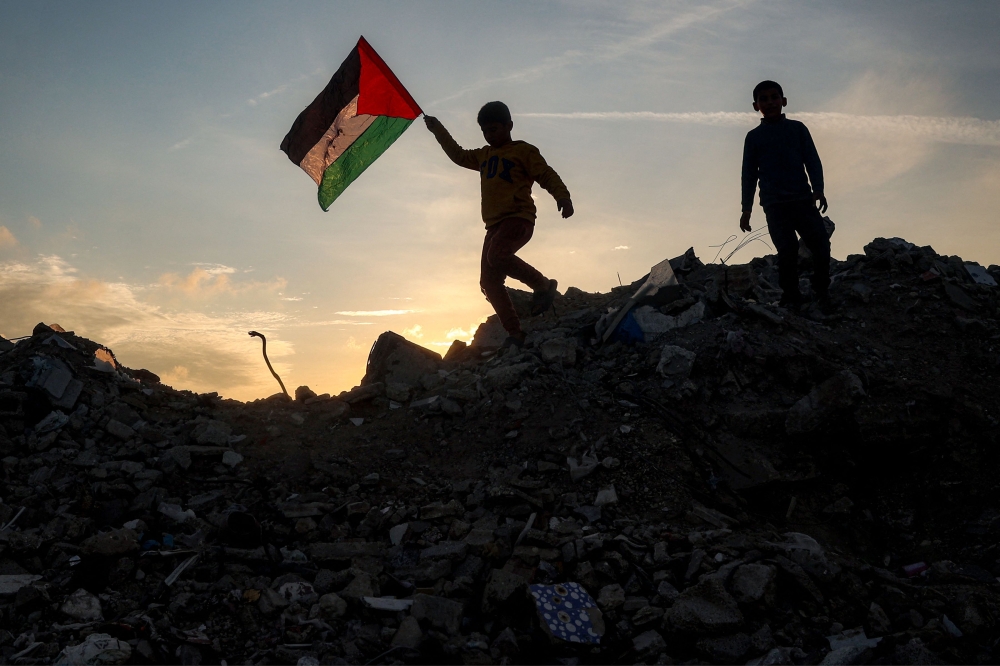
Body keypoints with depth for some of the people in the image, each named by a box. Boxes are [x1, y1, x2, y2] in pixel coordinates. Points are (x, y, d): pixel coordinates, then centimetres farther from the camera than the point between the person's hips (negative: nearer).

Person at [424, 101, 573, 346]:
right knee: (489, 282, -3)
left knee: (497, 254, -35)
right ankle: (515, 333, -1)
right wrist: (438, 131, 34)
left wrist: (562, 196, -21)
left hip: (519, 218, -7)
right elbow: (459, 155, 39)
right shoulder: (483, 155, 25)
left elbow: (547, 175, -5)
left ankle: (542, 285, -19)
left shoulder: (524, 151, 4)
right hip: (494, 224, 8)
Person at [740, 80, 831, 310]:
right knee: (787, 250, -12)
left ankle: (822, 292, 11)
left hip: (803, 199, 2)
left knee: (821, 244, -7)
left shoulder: (797, 128, 11)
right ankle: (791, 297, 0)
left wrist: (818, 189, -6)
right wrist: (746, 209, 8)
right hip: (774, 205, -1)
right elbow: (749, 173, 11)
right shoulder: (753, 137, 10)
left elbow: (812, 160, 8)